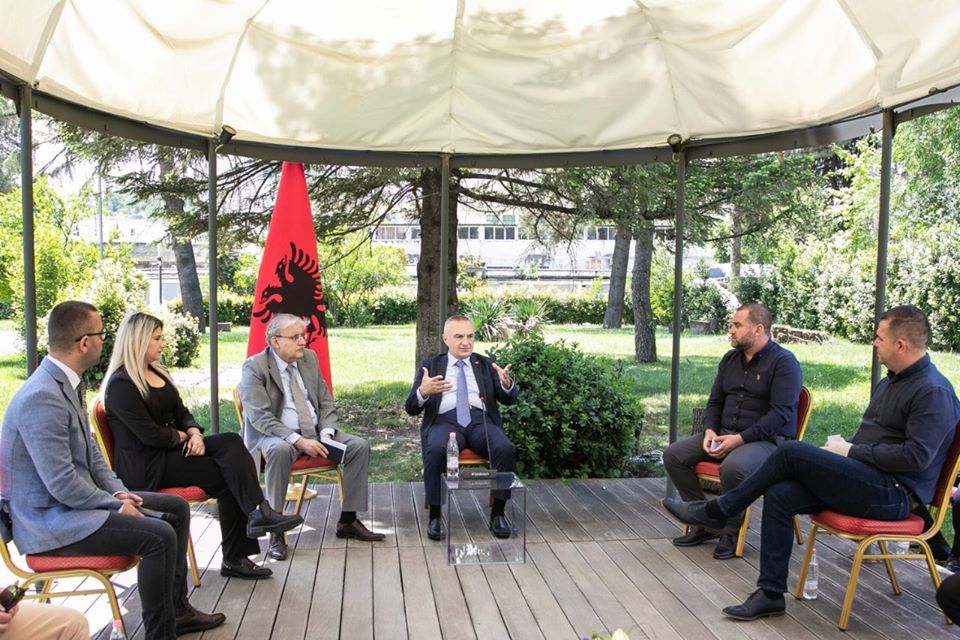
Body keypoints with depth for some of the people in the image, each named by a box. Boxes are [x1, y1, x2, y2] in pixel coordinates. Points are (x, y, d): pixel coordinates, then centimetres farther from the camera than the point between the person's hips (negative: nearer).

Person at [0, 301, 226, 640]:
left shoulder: (64, 383, 5)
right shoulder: (42, 397, -26)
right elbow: (62, 484, -27)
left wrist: (118, 491, 1)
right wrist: (116, 505, -16)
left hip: (75, 499, 10)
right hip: (50, 520, -10)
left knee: (177, 508, 10)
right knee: (159, 535, -24)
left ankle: (177, 608, 21)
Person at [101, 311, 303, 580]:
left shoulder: (158, 373, 16)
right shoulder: (121, 384, -12)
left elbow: (182, 413, 14)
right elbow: (150, 434, -19)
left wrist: (195, 433, -7)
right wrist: (184, 437, -3)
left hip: (173, 448, 7)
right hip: (145, 465, -7)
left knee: (231, 442, -20)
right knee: (227, 474, -22)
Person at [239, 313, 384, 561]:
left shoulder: (309, 358, 6)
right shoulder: (254, 367, -11)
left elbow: (326, 403, 10)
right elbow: (260, 418, -20)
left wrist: (326, 433, -10)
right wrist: (298, 441, -30)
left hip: (314, 432, 6)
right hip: (273, 436, -6)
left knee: (359, 446, -11)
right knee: (280, 450, -39)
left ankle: (348, 521, -1)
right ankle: (276, 530, -27)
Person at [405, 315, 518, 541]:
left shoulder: (486, 364, 19)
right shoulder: (430, 366, 14)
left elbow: (509, 400, 10)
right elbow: (411, 408, 6)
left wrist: (507, 384, -15)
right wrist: (422, 392, -18)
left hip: (481, 420, 2)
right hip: (445, 420, -1)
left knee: (505, 448, -29)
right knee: (436, 450, -35)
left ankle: (498, 513, -14)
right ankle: (435, 515, -18)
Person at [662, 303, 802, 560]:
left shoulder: (784, 362, -9)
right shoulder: (730, 359, 14)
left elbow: (780, 413, -17)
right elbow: (715, 401, 18)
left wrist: (740, 439, -23)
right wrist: (710, 430, -3)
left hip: (767, 440, -7)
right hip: (725, 434, 8)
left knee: (732, 467, -38)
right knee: (673, 455, -9)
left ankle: (730, 531, -12)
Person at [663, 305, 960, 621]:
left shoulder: (934, 391, -12)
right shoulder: (890, 381, 19)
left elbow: (916, 457, -21)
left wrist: (852, 451, -14)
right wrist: (843, 445, 4)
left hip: (894, 494, -9)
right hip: (868, 481, 9)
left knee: (792, 452, -22)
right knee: (779, 495, -13)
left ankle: (716, 511, -8)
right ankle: (770, 594, -7)